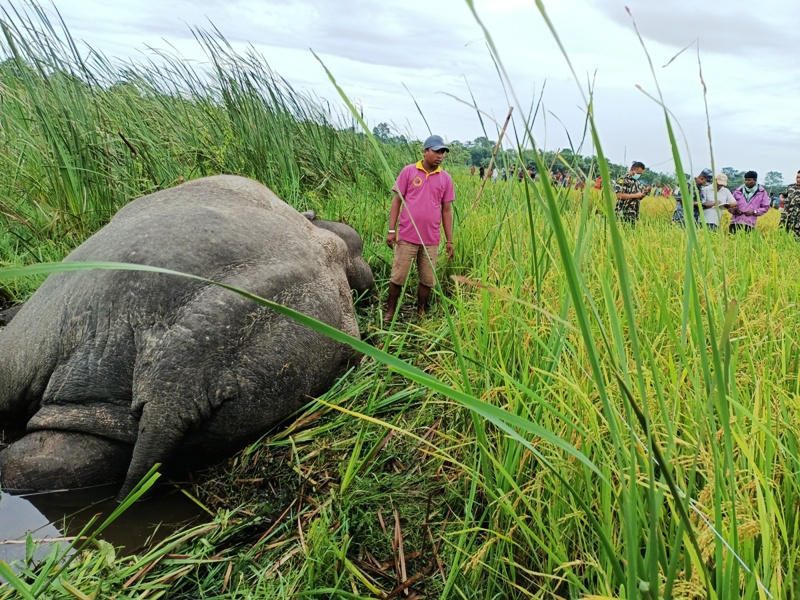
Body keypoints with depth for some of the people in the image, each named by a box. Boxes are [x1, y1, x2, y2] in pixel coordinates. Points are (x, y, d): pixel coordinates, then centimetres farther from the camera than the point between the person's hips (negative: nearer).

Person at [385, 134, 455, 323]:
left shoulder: (446, 179, 4)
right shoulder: (408, 171, -2)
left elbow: (446, 210, 8)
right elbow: (397, 201, 0)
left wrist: (449, 240, 6)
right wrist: (391, 230, -6)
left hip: (431, 240, 2)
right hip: (407, 236, -2)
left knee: (427, 280, 9)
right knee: (398, 277, 5)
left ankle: (420, 313, 26)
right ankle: (390, 312, 21)